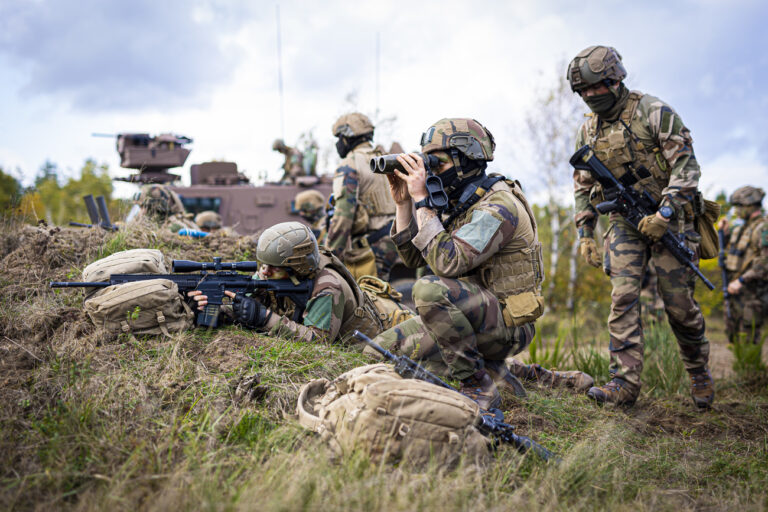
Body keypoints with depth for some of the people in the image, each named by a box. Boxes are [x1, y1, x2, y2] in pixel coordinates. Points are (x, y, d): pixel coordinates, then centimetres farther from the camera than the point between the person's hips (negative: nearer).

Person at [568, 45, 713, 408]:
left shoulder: (652, 112, -8)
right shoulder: (587, 132, 8)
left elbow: (686, 164, -12)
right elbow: (583, 187, 16)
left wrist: (666, 213, -22)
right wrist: (585, 234, 10)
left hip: (668, 218, -4)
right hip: (625, 222, 4)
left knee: (678, 303, 0)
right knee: (622, 298, -9)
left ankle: (699, 371, 23)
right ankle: (625, 382, -9)